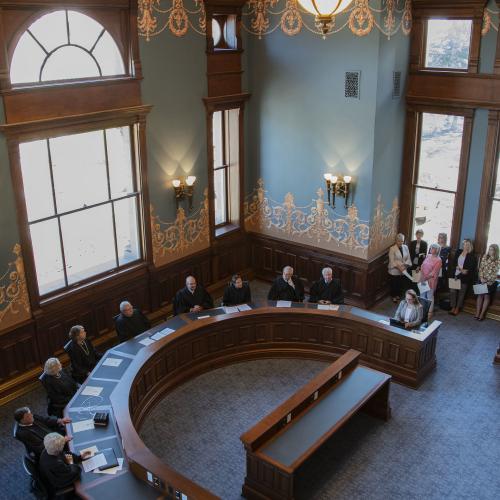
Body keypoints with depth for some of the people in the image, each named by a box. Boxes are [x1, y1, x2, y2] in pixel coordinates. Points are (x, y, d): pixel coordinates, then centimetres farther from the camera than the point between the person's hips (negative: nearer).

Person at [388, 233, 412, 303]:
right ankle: (394, 297, 27)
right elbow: (392, 261, -16)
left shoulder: (405, 247, 0)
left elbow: (408, 258, 4)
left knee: (401, 284, 14)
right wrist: (399, 267, -23)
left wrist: (405, 266, -12)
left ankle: (398, 295, 35)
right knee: (394, 284, 8)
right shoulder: (392, 249, -14)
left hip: (403, 271, 4)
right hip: (394, 271, -4)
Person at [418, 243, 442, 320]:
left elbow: (434, 273, -17)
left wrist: (426, 277, -19)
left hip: (430, 281, -6)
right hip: (423, 280, 6)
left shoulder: (438, 260, -14)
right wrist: (421, 277, -1)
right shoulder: (428, 256, 5)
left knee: (430, 296, 4)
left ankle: (430, 312, 14)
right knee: (422, 295, 16)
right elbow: (422, 266, 9)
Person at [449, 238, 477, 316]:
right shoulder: (458, 252, 7)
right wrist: (460, 268, -9)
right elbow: (454, 262, 6)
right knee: (452, 291, 1)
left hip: (464, 277, -3)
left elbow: (472, 267, -5)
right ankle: (453, 308, 13)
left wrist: (464, 271, -15)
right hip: (455, 275, 3)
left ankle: (457, 309, 14)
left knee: (461, 292, 4)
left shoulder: (472, 256, -3)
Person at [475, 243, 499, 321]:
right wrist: (481, 278, -8)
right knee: (480, 295, 1)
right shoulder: (484, 257, 3)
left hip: (491, 282, -3)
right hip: (482, 280, 3)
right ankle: (477, 313, 3)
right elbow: (480, 268, 4)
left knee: (487, 296, 0)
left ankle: (482, 314, 3)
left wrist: (487, 280, -14)